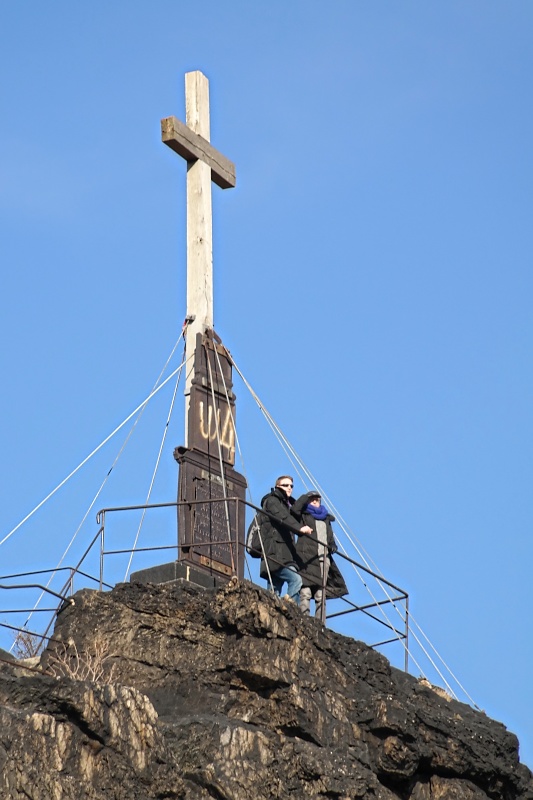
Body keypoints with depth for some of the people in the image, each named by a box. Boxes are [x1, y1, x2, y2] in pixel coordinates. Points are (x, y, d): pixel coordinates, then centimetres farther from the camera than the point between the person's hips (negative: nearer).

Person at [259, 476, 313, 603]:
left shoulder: (287, 504, 31)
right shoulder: (272, 501, 3)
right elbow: (283, 518, -17)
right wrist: (300, 528, -31)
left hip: (285, 554, 9)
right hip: (275, 553, -9)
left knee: (274, 592, 3)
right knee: (295, 579, -23)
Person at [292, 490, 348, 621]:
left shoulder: (326, 519, 27)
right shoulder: (304, 516, 13)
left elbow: (330, 537, 28)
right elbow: (294, 509, -8)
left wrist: (333, 545, 7)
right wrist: (306, 496, 2)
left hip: (324, 559, 5)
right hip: (307, 557, -5)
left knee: (320, 595, -1)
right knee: (305, 592, -16)